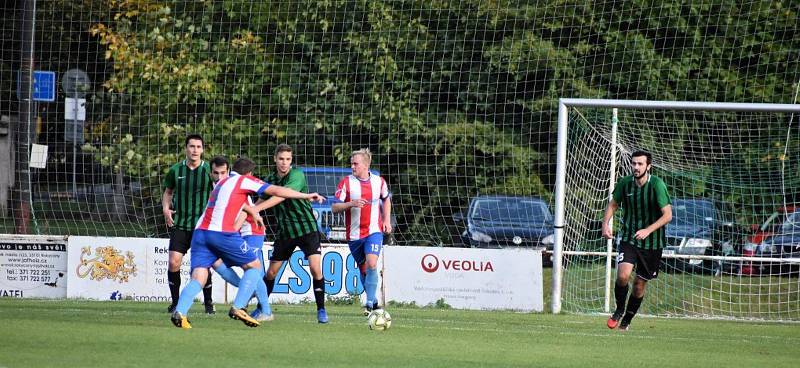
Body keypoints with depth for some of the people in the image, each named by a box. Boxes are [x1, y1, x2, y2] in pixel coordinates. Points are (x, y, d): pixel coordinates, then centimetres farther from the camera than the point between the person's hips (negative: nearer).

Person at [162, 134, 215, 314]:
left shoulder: (209, 171, -3)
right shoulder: (175, 170, 4)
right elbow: (168, 191, 18)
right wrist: (165, 208, 1)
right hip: (179, 224, 2)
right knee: (173, 262, -8)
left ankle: (208, 302, 15)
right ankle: (175, 301, 8)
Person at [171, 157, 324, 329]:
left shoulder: (222, 182, 28)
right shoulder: (244, 180, 8)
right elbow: (277, 191, 6)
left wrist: (252, 211, 57)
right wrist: (306, 196, 12)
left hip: (200, 231, 6)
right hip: (223, 232, -6)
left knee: (198, 279, -1)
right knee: (255, 266, 10)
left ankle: (180, 312, -26)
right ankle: (238, 308, -5)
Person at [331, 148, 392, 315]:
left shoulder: (379, 182, 1)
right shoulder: (346, 182, -5)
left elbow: (386, 199, 22)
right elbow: (334, 207, -8)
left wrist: (387, 220, 11)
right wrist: (351, 204, -25)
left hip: (374, 231, -1)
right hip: (354, 235, 1)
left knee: (371, 264, -21)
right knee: (364, 269, 9)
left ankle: (370, 302, -20)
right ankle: (373, 301, 27)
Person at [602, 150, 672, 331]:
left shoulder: (657, 185, -16)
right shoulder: (624, 183, -5)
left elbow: (667, 215, -18)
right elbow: (613, 204, 13)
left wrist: (648, 230, -29)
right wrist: (606, 224, -3)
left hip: (652, 242, -2)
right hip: (628, 239, 2)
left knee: (640, 284, 6)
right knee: (623, 275, -20)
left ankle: (626, 321, 27)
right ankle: (619, 310, 6)